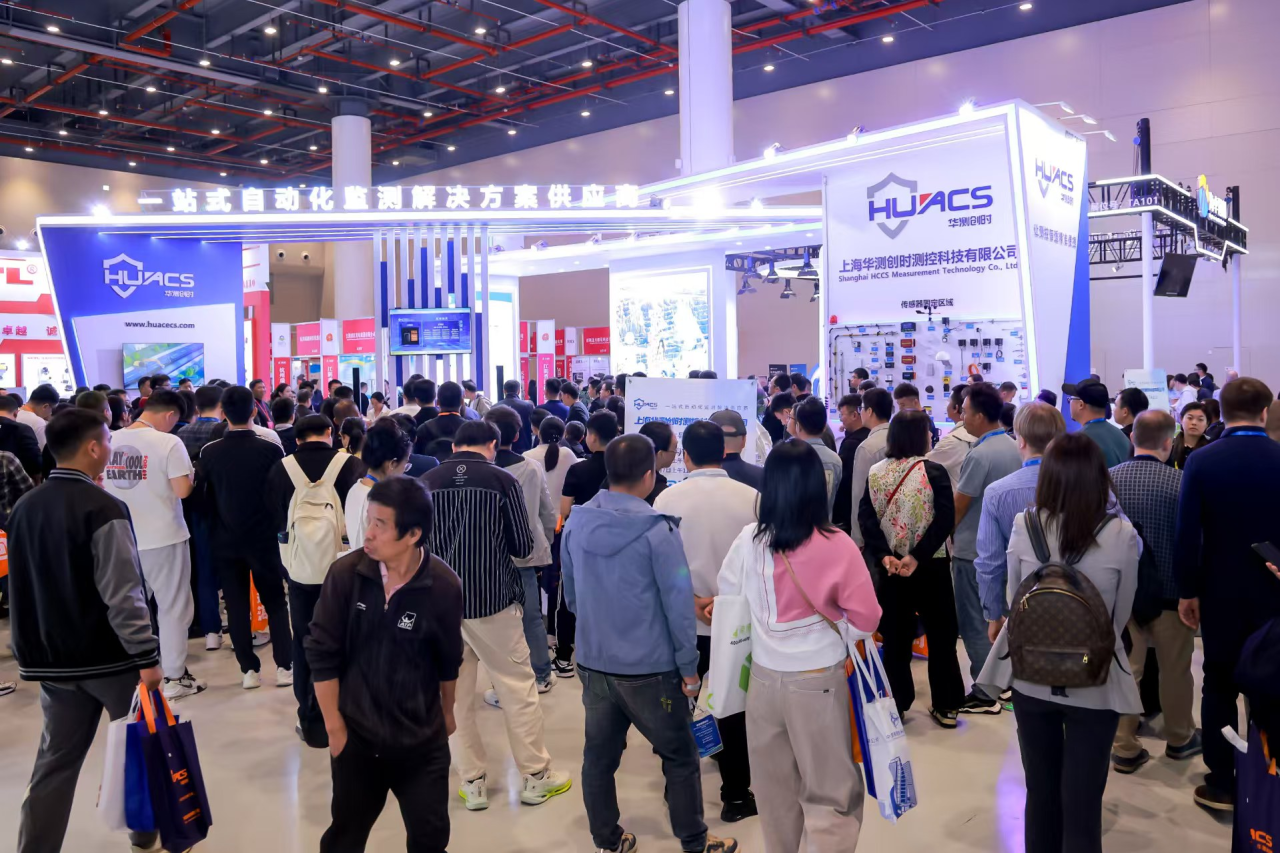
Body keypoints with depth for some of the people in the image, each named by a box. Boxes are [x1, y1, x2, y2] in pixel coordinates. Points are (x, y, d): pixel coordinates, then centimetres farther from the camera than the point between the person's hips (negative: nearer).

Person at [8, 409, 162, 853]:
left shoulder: (24, 507, 7)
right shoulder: (102, 508, -18)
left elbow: (22, 587, 15)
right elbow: (122, 594, -22)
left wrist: (33, 649, 23)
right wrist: (147, 656, -18)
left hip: (52, 659, 7)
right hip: (110, 656, -6)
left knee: (55, 761, 13)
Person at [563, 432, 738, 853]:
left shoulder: (575, 524, -1)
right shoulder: (657, 530, -17)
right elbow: (678, 603, -15)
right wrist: (689, 667, -5)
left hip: (592, 663, 5)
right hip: (649, 668, -5)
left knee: (599, 756, 16)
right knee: (680, 757, 12)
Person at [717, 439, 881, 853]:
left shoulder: (748, 541, -7)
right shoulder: (837, 546, -17)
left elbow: (727, 600, 8)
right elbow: (866, 619, -9)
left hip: (763, 678, 4)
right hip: (819, 681, -3)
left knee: (774, 786, 22)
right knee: (830, 792, 12)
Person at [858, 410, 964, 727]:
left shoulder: (875, 473, 0)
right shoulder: (934, 472, -10)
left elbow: (865, 517, -9)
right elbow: (945, 520, -19)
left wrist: (883, 555, -16)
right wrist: (917, 557, -20)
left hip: (890, 565, 3)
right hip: (930, 566, -2)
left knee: (895, 635, 12)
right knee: (941, 634, 12)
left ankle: (896, 704, 18)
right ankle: (946, 706, 18)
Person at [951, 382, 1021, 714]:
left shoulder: (980, 455, -22)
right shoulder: (1012, 447, 5)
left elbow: (959, 505, -16)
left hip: (973, 551, -8)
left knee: (974, 623, 2)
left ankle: (985, 694, 8)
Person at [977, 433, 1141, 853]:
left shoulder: (1023, 526, -12)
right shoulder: (1123, 535, -15)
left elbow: (1014, 603, 1)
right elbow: (1121, 616, -1)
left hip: (1031, 677, 2)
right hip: (1094, 684, -1)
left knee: (1040, 791, 18)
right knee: (1083, 800, 11)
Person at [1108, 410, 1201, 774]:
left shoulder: (1107, 480, -6)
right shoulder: (1183, 483, -15)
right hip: (1171, 593, -2)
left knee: (1125, 670, 9)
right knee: (1175, 671, 16)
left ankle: (1125, 750, 16)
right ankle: (1180, 739, 35)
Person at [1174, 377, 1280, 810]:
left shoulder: (1202, 461, -12)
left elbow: (1187, 533, -12)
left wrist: (1188, 590, -2)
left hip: (1221, 593, -1)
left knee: (1220, 686, 10)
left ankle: (1222, 783, 15)